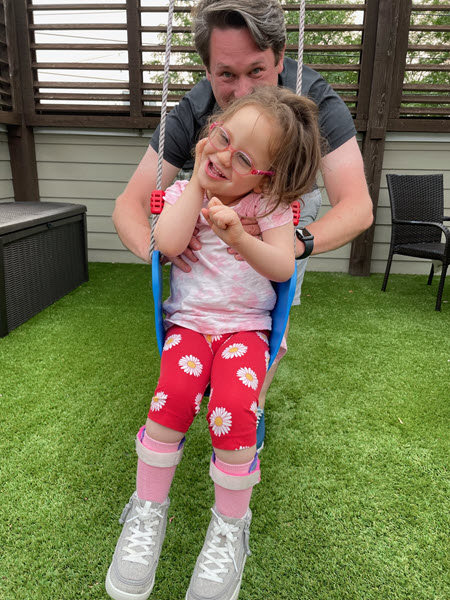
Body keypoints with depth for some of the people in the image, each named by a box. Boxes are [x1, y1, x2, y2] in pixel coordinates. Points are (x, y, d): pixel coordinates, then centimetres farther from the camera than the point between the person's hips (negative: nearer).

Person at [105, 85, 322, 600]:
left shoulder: (270, 204, 1)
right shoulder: (183, 191, 6)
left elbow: (282, 267, -12)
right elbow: (169, 244, -13)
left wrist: (239, 238, -29)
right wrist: (197, 182, -8)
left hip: (245, 325, -1)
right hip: (189, 320, 1)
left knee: (235, 408, -27)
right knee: (174, 394, -28)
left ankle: (230, 525, 0)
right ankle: (148, 510, -2)